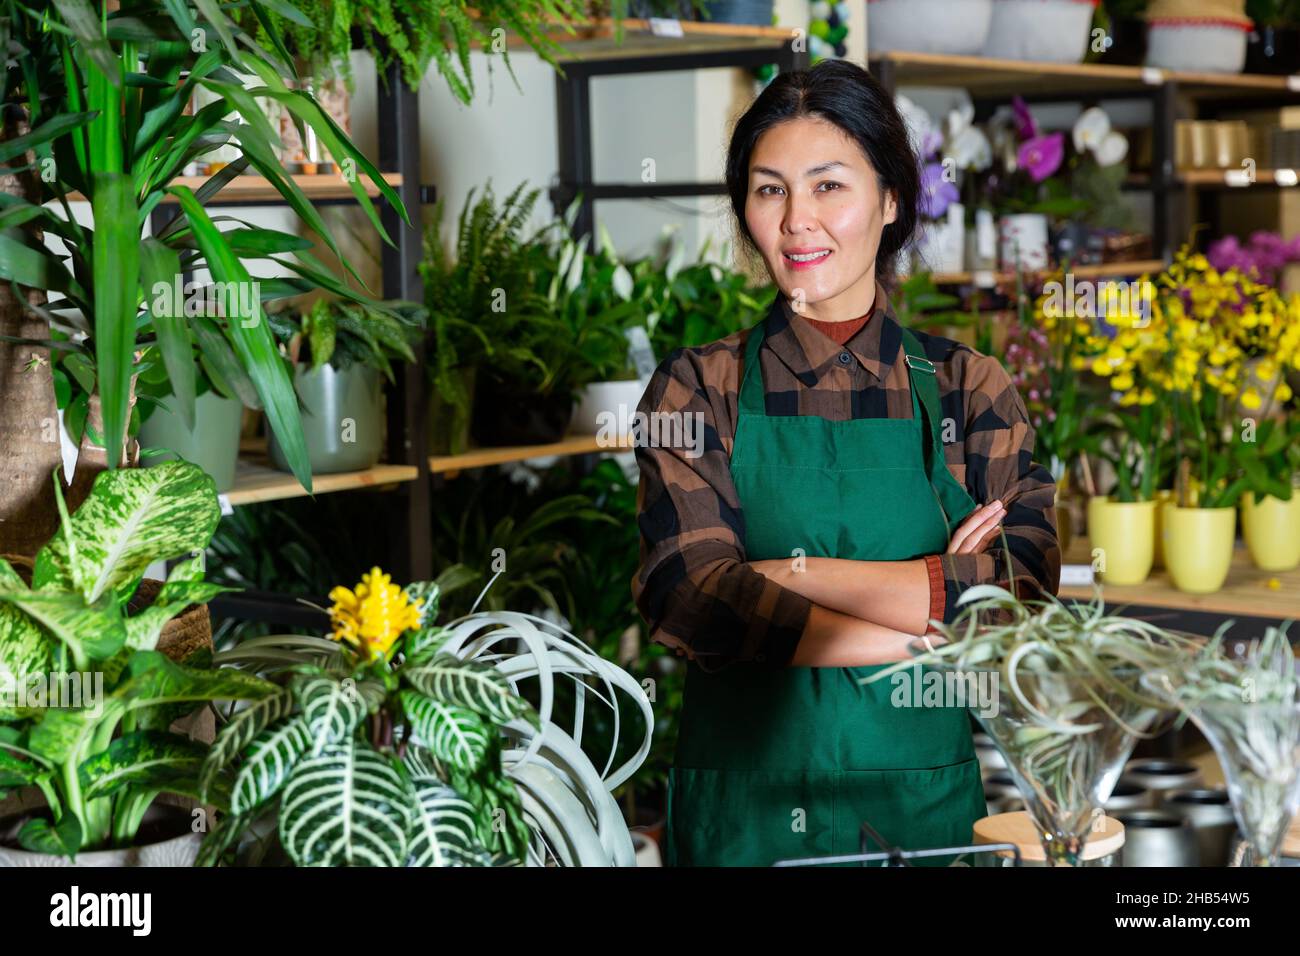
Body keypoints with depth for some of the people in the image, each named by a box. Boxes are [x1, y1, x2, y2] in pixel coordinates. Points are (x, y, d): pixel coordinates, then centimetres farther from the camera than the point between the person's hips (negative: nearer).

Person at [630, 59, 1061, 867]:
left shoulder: (969, 389, 1)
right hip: (742, 818, -1)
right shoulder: (699, 390, -1)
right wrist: (929, 622, -17)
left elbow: (1025, 593, -13)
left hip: (927, 805, 1)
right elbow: (686, 601, -15)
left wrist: (788, 573, -16)